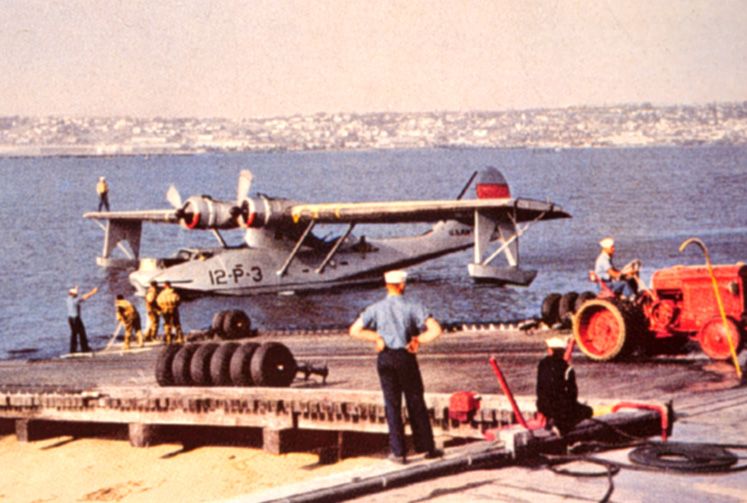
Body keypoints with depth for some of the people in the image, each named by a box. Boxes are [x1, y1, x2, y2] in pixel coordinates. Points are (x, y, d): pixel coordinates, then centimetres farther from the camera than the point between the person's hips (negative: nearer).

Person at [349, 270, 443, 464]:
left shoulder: (376, 308, -1)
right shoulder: (412, 308, -6)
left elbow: (354, 331, -3)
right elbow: (436, 330, -14)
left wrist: (377, 338, 1)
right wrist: (418, 340, -3)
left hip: (385, 359, 1)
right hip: (406, 358, -1)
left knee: (392, 405, 7)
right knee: (416, 404, 10)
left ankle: (398, 452, 7)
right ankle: (427, 448, 16)